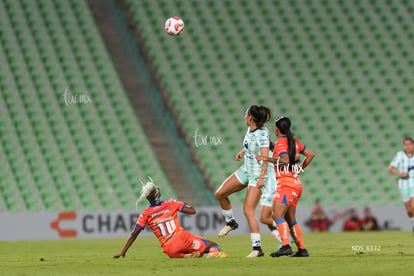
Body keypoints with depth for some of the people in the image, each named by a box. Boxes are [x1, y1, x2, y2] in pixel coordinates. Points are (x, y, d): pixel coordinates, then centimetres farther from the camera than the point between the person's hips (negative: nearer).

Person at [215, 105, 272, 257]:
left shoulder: (262, 134, -24)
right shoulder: (250, 129, 2)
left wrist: (261, 178, -35)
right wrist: (243, 151, 15)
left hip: (257, 175, -9)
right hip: (245, 170, 9)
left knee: (248, 211, -14)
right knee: (220, 194, 10)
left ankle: (257, 248, -11)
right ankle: (230, 222, 32)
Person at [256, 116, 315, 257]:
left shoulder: (281, 142, -9)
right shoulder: (294, 142, 16)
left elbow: (285, 160, -24)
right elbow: (310, 154, 24)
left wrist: (267, 159, -18)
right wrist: (300, 169, 30)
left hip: (286, 183, -9)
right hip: (296, 184, 9)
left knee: (278, 215, -18)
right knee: (290, 219, 13)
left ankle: (285, 246, -31)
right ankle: (302, 249, 12)